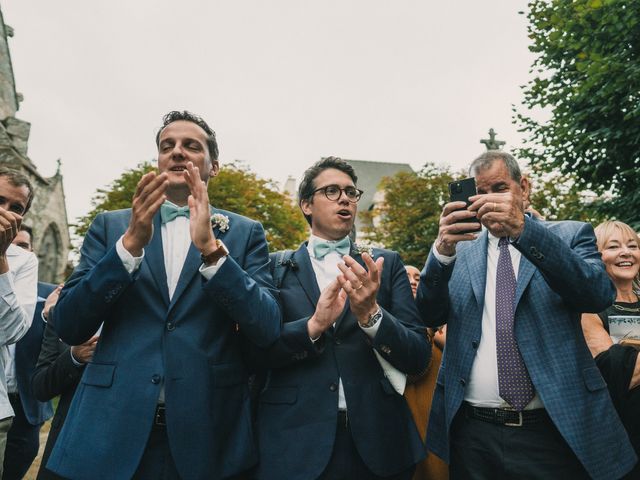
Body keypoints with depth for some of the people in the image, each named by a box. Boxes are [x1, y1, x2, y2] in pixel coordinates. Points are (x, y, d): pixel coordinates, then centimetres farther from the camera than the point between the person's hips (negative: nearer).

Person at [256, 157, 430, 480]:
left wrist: (371, 314, -19)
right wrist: (313, 326, -22)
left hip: (376, 440, 2)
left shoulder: (386, 264, 3)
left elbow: (418, 357, -2)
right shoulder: (277, 268, 2)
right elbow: (256, 348, -6)